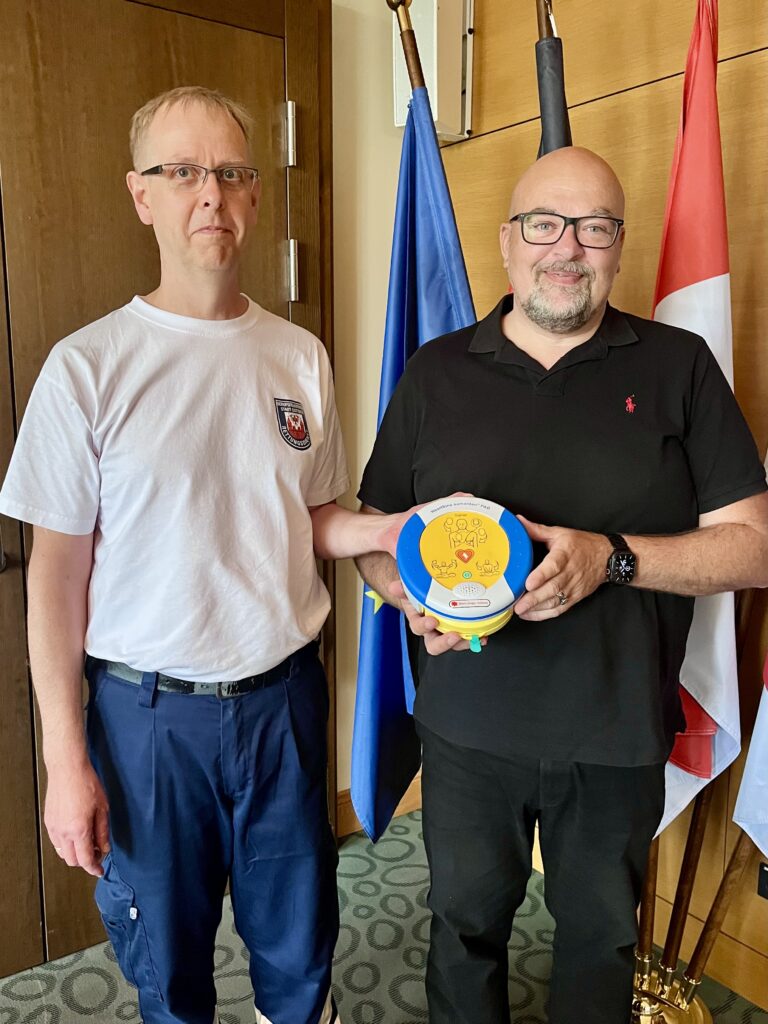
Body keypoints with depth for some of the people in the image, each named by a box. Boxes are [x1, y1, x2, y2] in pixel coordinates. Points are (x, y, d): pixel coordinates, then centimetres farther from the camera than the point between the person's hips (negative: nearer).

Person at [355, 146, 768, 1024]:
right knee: (465, 923, 22)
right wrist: (412, 594, -16)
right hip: (468, 724, 1)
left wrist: (612, 556, -21)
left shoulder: (678, 367, -3)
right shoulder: (435, 372, 1)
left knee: (600, 937, 21)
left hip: (619, 732, 0)